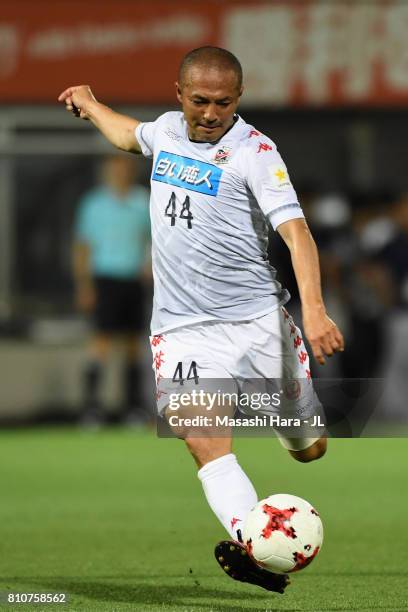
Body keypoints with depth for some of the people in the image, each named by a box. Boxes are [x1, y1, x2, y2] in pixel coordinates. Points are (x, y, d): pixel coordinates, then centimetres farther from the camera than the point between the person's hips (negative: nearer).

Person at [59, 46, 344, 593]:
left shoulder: (254, 151, -10)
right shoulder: (168, 131, 8)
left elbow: (296, 231, -19)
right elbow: (130, 136, 34)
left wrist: (314, 309, -33)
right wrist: (89, 104, 51)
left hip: (258, 320, -3)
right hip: (183, 327, 3)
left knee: (308, 450, 7)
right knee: (205, 442, -22)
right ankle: (252, 549, -36)